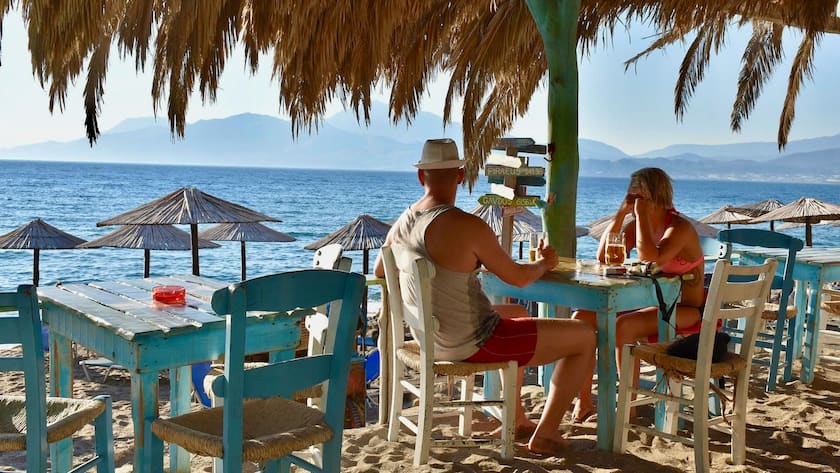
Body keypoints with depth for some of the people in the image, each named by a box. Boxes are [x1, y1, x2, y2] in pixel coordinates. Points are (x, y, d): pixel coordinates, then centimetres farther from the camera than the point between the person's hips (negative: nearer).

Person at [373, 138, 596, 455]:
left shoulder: (401, 224, -1)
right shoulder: (468, 226, -24)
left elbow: (379, 272, 18)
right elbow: (517, 277, -13)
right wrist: (544, 263, 9)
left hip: (432, 339, 9)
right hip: (474, 345, -8)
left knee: (517, 314, 37)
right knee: (585, 337, 3)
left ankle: (517, 418, 42)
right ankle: (545, 435, 11)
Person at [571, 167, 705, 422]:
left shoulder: (680, 227, -14)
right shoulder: (638, 225, 8)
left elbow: (651, 258, -32)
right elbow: (604, 257, 1)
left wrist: (642, 215, -22)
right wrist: (621, 213, -5)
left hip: (686, 310, -8)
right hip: (650, 303, 8)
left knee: (623, 326, -34)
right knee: (582, 318, -9)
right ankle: (583, 401, -7)